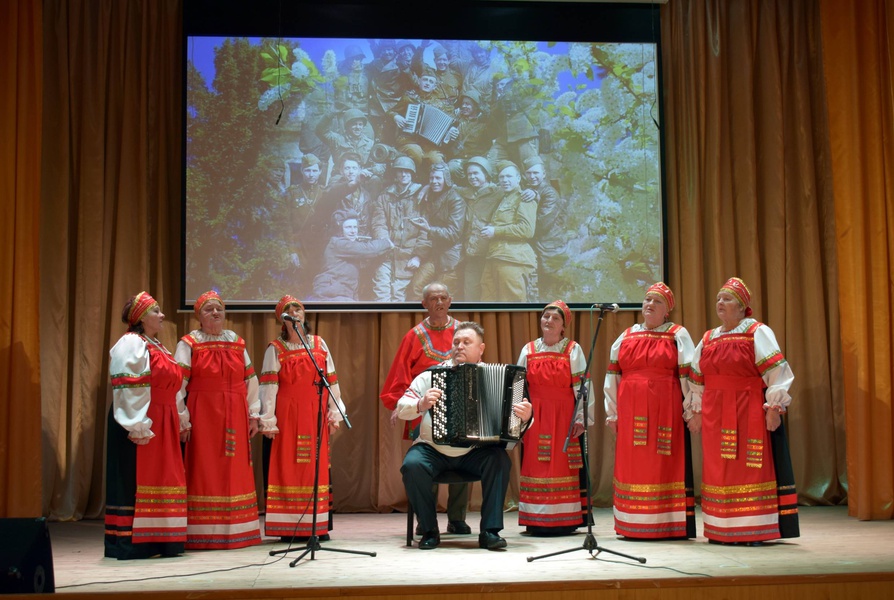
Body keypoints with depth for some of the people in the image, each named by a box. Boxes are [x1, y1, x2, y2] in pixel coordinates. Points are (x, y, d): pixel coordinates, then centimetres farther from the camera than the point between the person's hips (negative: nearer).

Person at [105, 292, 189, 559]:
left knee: (163, 478, 9)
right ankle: (131, 542, -3)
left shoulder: (157, 346, 20)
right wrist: (138, 427, -23)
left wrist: (181, 420, 18)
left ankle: (159, 540, 15)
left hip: (164, 424, 9)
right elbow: (129, 389, -17)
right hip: (143, 424, -9)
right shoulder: (131, 344, -9)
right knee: (137, 479, -7)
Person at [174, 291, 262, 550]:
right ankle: (204, 534, 2)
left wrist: (253, 414, 7)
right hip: (203, 416, -4)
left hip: (235, 417, 4)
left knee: (236, 472, 7)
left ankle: (236, 531, 17)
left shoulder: (237, 342, 13)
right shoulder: (189, 344, 1)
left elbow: (251, 380, 13)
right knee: (205, 472, -3)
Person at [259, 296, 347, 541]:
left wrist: (334, 413, 6)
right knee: (288, 467, -2)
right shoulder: (275, 349, 1)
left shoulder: (319, 344, 9)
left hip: (316, 416, 3)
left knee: (317, 467, 2)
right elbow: (269, 385, -5)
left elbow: (331, 380, 10)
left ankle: (318, 526, 7)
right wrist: (268, 420, -12)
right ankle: (288, 527, 1)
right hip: (287, 416, -3)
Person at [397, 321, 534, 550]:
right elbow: (402, 408, 1)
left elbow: (511, 419, 1)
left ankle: (490, 531, -16)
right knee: (412, 465, -29)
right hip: (433, 450, 0)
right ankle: (430, 530, -9)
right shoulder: (431, 375, 2)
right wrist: (421, 405, -19)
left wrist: (525, 416, -22)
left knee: (499, 459, -28)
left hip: (474, 452, 0)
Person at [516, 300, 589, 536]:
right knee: (535, 465, 2)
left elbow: (581, 387, -2)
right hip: (535, 417, 2)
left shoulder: (573, 350, 3)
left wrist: (580, 417, -9)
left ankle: (564, 520, 4)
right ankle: (537, 520, 9)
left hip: (564, 417, -2)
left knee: (562, 466, -2)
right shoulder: (528, 350, 9)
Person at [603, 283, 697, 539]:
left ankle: (669, 525, 4)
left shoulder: (678, 335, 4)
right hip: (631, 414, 3)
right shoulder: (626, 337, 13)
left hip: (666, 411, -3)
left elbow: (689, 375, -1)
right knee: (633, 466, 5)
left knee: (665, 465, -2)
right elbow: (612, 376, 13)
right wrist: (612, 413, 10)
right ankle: (633, 526, 12)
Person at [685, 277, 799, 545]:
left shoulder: (758, 333, -1)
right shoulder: (708, 339, 15)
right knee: (717, 470, 5)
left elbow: (777, 372, -8)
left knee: (749, 468, -6)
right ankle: (720, 530, 12)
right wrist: (695, 411, 15)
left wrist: (774, 406, -15)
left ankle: (753, 530, -3)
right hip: (714, 415, 5)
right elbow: (697, 380, 19)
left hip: (748, 412, -5)